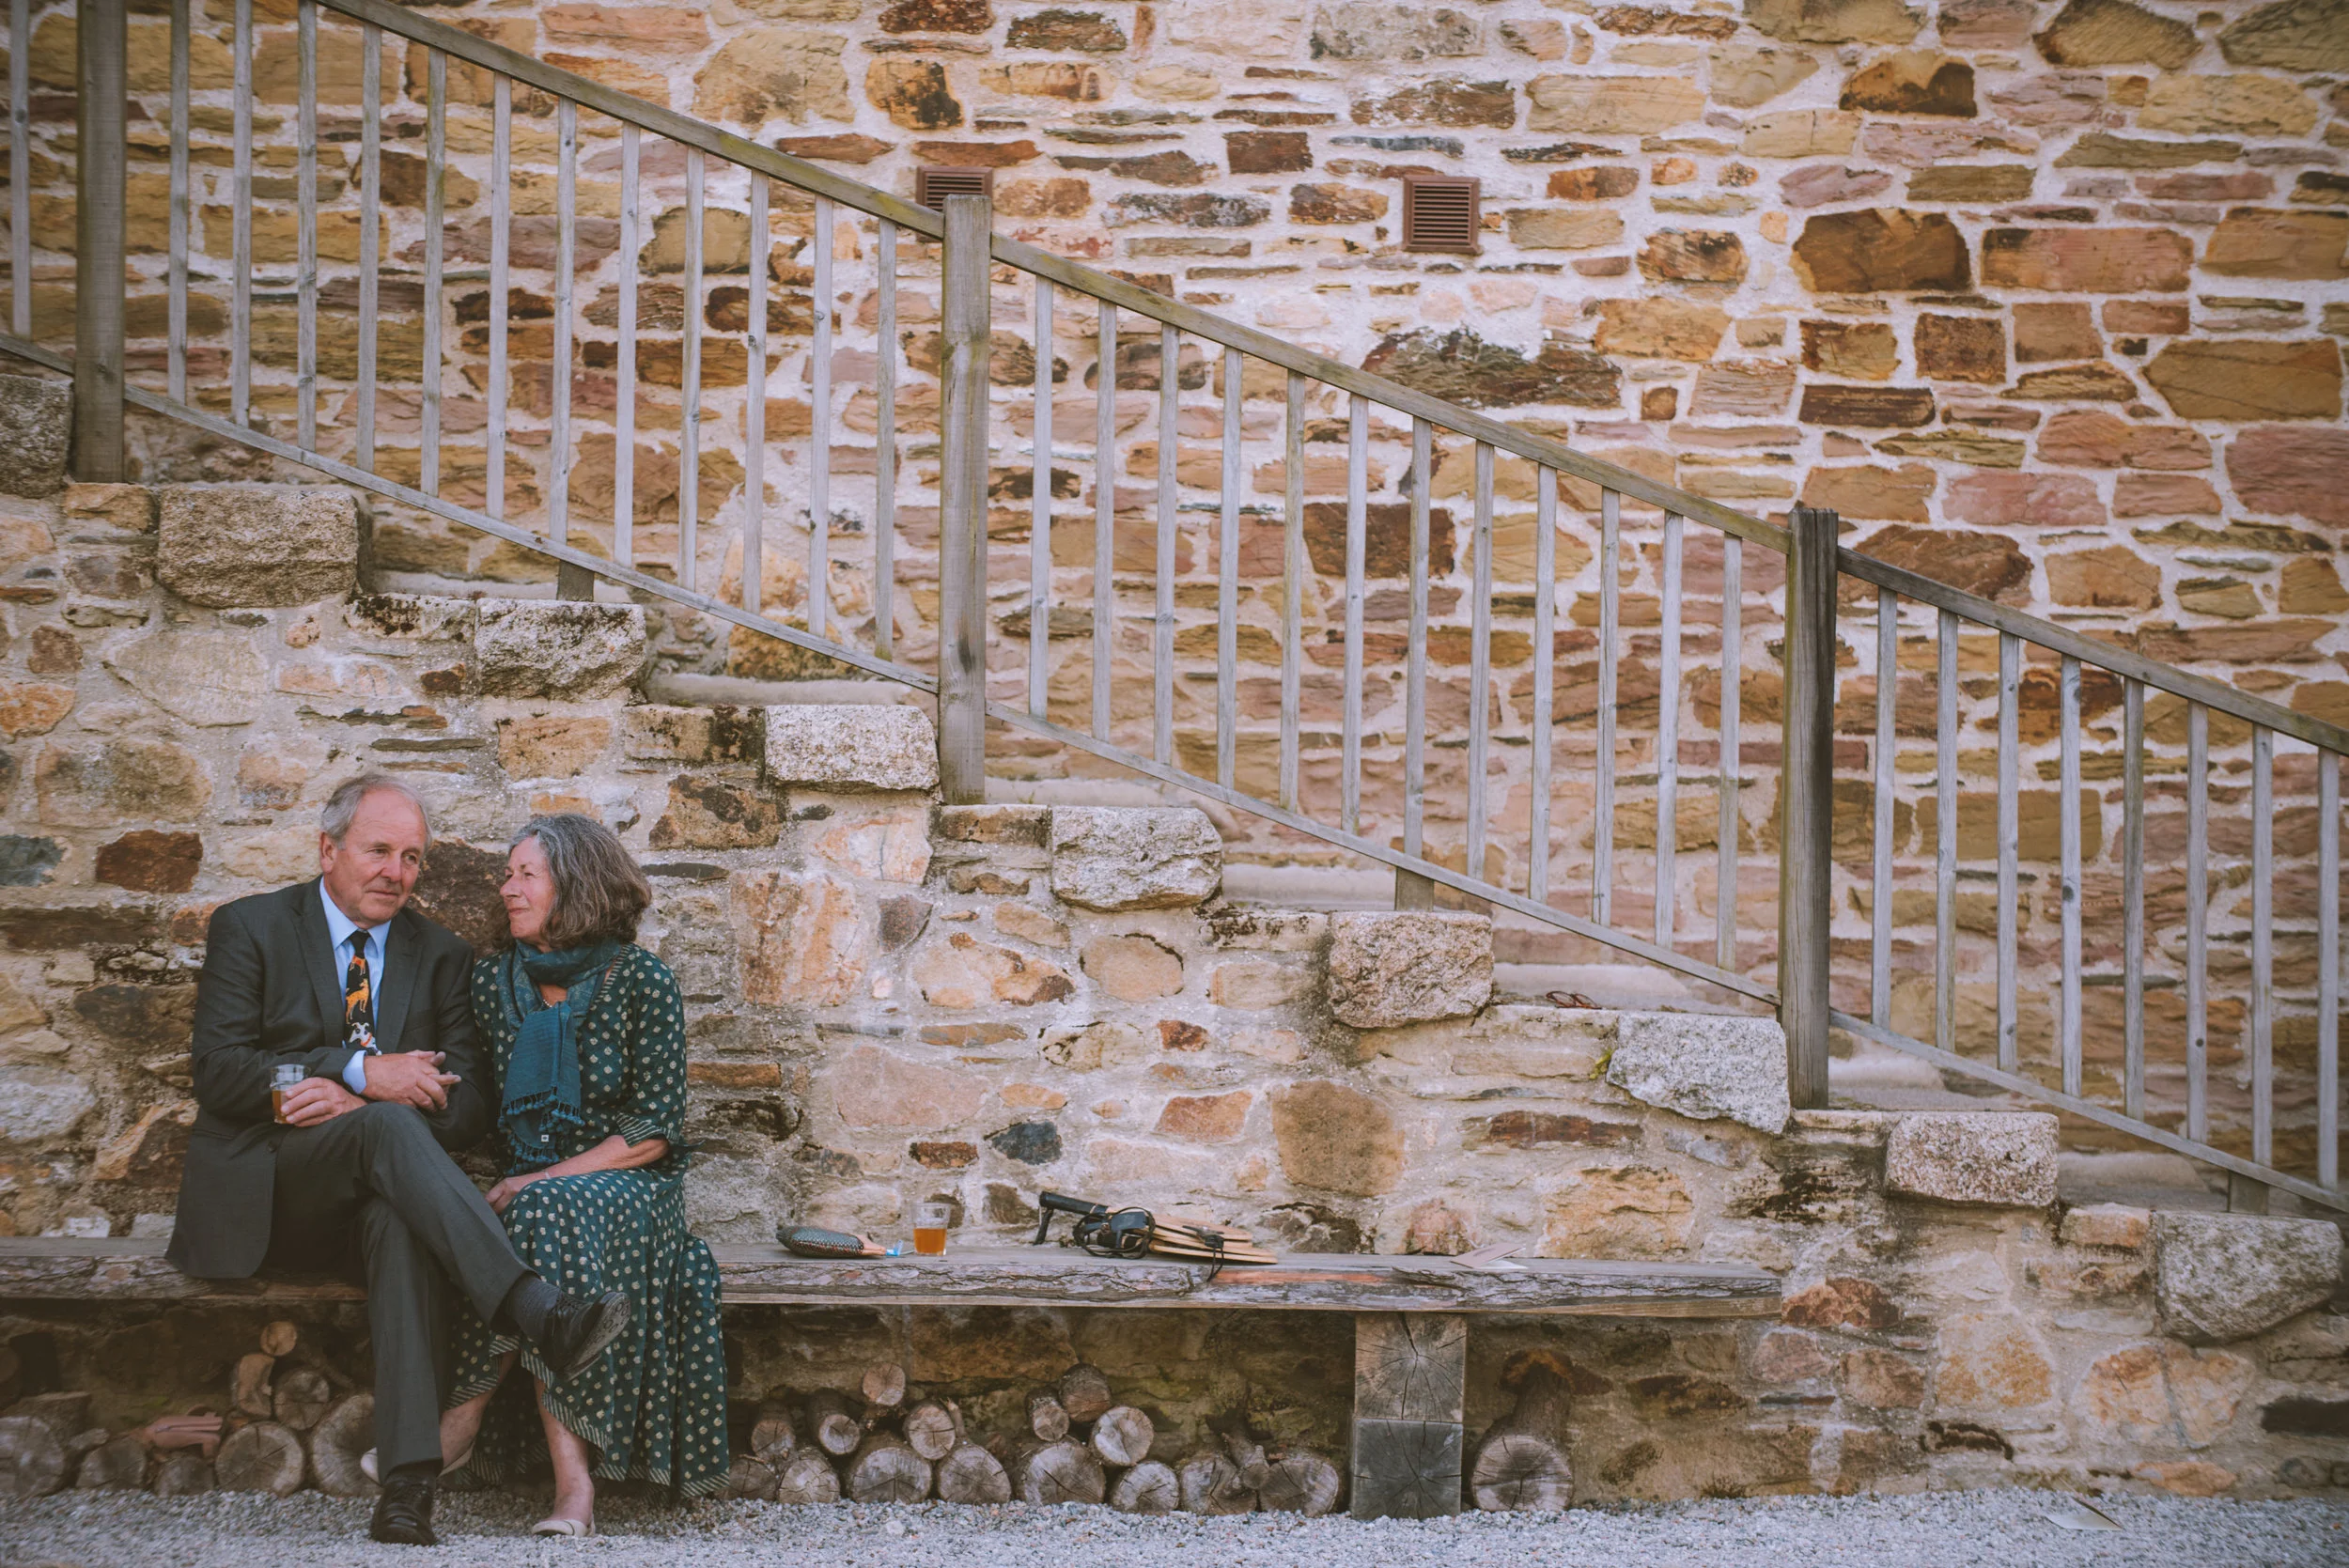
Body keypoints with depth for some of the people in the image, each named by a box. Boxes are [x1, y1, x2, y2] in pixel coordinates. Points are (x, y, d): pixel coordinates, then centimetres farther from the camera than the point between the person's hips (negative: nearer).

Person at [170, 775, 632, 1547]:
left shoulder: (441, 956, 14)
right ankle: (540, 1313, -49)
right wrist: (362, 1074, -19)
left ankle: (407, 1484, -47)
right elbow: (217, 1071, -7)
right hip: (264, 1196, -2)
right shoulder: (250, 928, 6)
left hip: (369, 1202, 2)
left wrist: (355, 1102, -14)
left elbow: (468, 1106, 5)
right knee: (385, 1125, -34)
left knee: (402, 1220, -36)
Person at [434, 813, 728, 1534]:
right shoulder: (492, 981, 11)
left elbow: (652, 1132, -9)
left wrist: (539, 1181, -17)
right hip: (528, 1186, 3)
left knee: (545, 1214, -35)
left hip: (625, 1185, -3)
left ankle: (468, 1414, -29)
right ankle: (573, 1476, -35)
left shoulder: (642, 981, -3)